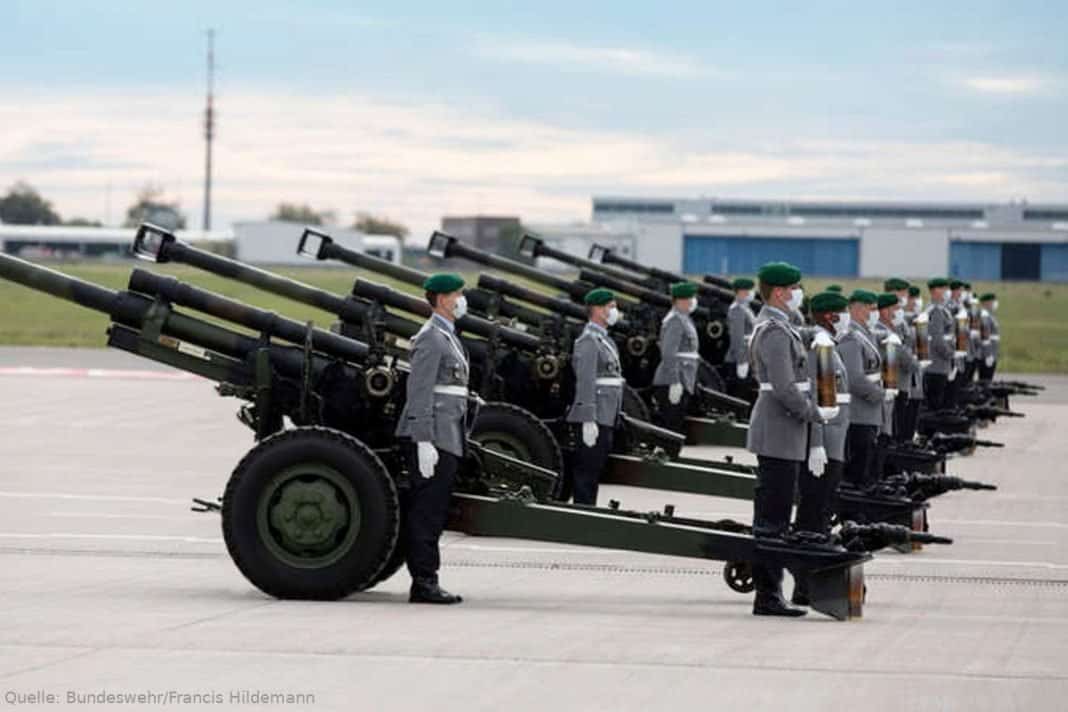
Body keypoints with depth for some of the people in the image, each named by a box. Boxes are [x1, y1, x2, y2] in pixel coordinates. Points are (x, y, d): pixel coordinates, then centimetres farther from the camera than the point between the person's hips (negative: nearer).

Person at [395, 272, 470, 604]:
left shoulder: (448, 337, 20)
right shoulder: (430, 338, -11)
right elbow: (419, 393, -18)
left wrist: (457, 440, 22)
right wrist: (424, 442, -23)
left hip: (446, 439, 10)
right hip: (431, 438, -10)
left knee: (433, 513, 10)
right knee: (427, 511, -8)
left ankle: (427, 582, 12)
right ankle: (424, 583, -7)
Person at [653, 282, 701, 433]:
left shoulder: (683, 319, 19)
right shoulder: (675, 321, -13)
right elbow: (668, 354, -22)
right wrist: (675, 383, -26)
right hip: (673, 383, -10)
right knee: (673, 428, -9)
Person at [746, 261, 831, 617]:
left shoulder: (770, 325, 16)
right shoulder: (776, 331, -17)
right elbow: (784, 388, -23)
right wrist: (814, 413, -11)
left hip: (776, 433, 11)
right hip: (779, 435, -11)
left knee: (772, 516, 12)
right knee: (772, 518, -8)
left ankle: (769, 591, 16)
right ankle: (767, 596, -6)